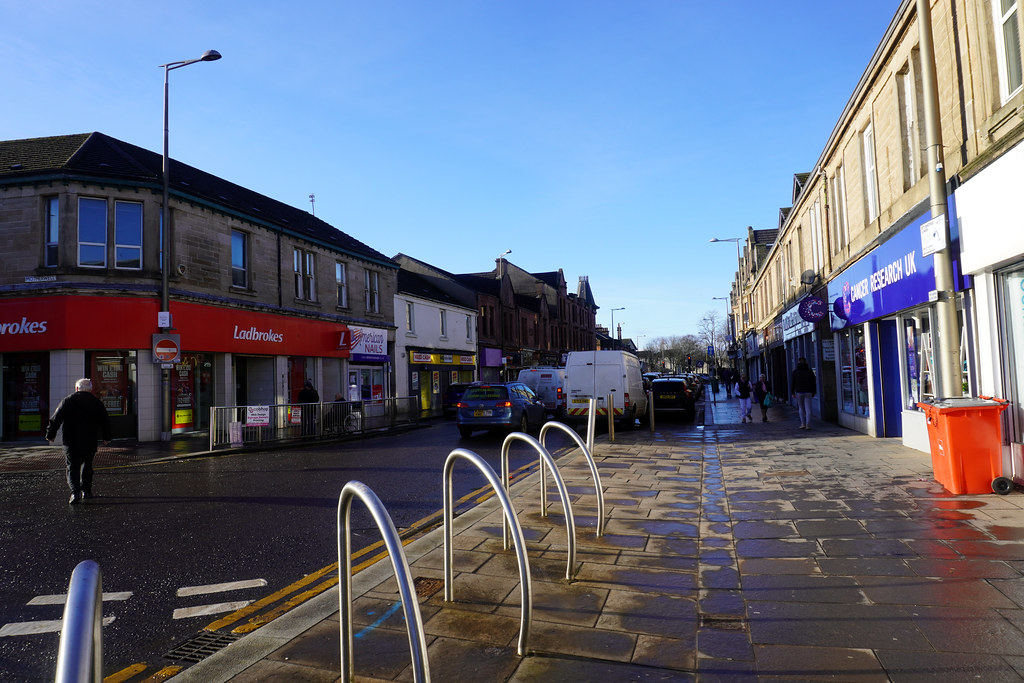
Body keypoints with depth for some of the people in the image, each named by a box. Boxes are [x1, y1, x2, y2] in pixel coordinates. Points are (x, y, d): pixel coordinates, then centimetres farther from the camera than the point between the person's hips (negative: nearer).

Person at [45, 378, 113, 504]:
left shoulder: (68, 400, 1)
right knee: (87, 465, 17)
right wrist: (107, 438, 17)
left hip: (71, 442, -1)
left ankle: (75, 492, -18)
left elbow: (56, 419, -2)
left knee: (72, 467, -1)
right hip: (90, 442, 2)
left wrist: (50, 434, 8)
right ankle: (86, 490, 22)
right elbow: (105, 422, 7)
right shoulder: (97, 402, 5)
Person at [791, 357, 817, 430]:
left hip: (799, 392, 0)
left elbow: (793, 383, -3)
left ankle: (803, 423, 7)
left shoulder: (795, 371, 0)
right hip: (808, 392, 0)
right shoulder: (810, 371, 4)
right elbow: (813, 382, 5)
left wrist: (793, 393, 2)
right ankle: (808, 425, -5)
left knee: (801, 408, 13)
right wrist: (813, 392, 12)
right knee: (808, 409, 0)